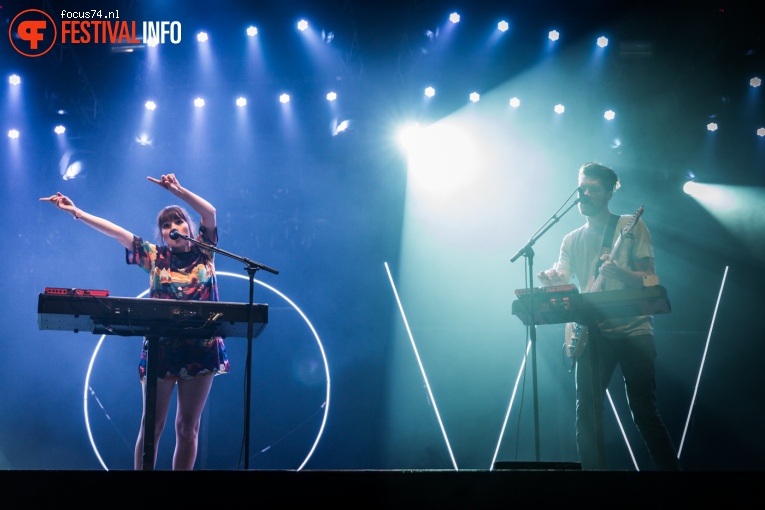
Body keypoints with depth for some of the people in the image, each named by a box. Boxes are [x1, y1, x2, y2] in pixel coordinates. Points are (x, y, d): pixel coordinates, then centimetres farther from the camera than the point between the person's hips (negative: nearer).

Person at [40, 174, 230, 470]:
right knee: (152, 425, 1)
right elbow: (116, 232, 2)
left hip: (200, 349, 0)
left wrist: (177, 190, -18)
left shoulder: (203, 251, 7)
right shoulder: (155, 257, 8)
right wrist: (75, 212, -2)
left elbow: (210, 213, -7)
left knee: (188, 427, 4)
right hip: (161, 348, 0)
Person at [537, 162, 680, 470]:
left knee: (644, 412, -6)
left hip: (632, 329, -3)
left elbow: (649, 280, -2)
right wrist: (550, 280, -18)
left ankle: (670, 469, 5)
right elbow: (562, 283, 6)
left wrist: (618, 273, -23)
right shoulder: (572, 240, 15)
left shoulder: (631, 226, 3)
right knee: (587, 411, -5)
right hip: (593, 333, 4)